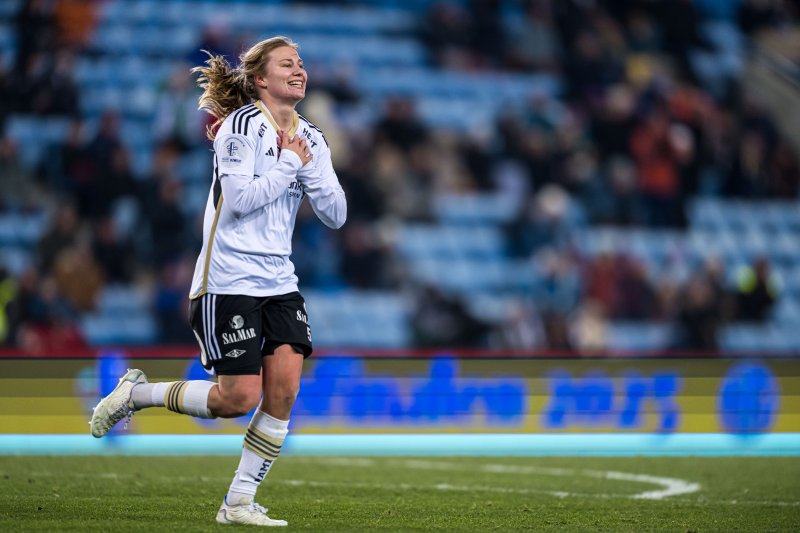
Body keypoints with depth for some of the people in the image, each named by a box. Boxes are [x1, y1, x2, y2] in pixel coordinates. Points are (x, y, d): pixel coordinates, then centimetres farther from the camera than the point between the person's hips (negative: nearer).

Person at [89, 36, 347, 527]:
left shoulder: (311, 141, 11)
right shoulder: (241, 124, -9)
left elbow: (336, 215, 6)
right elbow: (240, 198, -20)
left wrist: (309, 168, -8)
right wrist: (291, 164, -12)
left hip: (278, 281, 7)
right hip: (229, 280, -7)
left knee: (284, 388, -8)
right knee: (238, 399, -9)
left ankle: (240, 503, 2)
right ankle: (135, 393, 13)